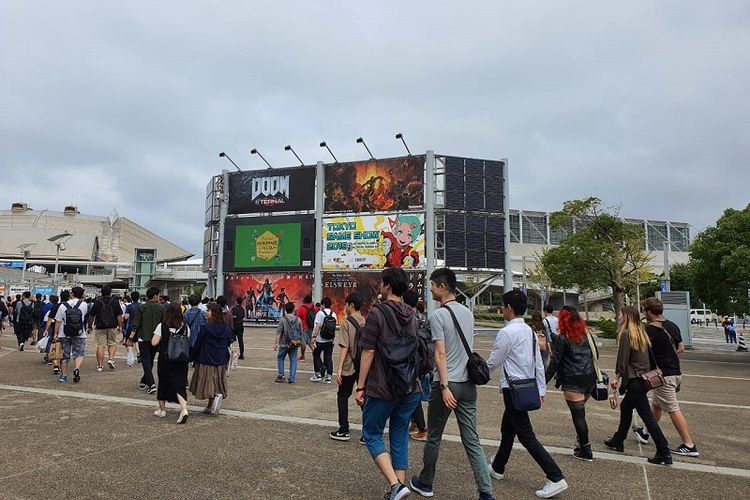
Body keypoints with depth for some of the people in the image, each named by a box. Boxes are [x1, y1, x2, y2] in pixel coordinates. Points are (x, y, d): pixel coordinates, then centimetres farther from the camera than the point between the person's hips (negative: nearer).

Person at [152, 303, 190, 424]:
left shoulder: (162, 326, -8)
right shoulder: (185, 327, -3)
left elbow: (154, 343, -9)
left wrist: (162, 338, 8)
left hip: (165, 360, -1)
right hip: (181, 360, 1)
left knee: (163, 383, 17)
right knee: (180, 384, 2)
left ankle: (162, 410, 31)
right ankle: (184, 409, -16)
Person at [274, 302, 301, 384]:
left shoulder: (283, 320, -10)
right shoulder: (298, 320, 1)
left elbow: (278, 333, -10)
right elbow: (301, 332, 7)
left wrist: (276, 343, -5)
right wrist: (300, 342, 20)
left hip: (284, 344, -3)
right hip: (295, 344, 3)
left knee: (280, 358, 16)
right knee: (293, 361, 8)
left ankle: (281, 376, 12)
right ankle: (292, 378, 6)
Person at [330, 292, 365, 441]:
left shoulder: (346, 323, -10)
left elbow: (344, 347, -15)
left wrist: (339, 368, -14)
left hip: (349, 367, -4)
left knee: (343, 396, 11)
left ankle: (344, 431, 15)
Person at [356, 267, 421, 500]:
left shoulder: (377, 312, -12)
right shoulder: (411, 315, 8)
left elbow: (368, 352, -14)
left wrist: (361, 387, -8)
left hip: (382, 388, -6)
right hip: (410, 388, 6)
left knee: (372, 434, 7)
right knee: (400, 437, 15)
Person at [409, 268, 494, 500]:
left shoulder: (438, 315, -12)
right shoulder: (468, 313, 9)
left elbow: (440, 354, -17)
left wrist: (445, 387, -17)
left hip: (448, 385, -6)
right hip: (468, 384, 6)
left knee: (433, 438, 12)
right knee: (472, 441, 8)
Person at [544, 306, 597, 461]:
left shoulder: (563, 338, -10)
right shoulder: (586, 334, 7)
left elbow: (554, 363, -11)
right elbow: (596, 354, 18)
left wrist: (544, 381, -6)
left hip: (573, 382, -6)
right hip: (590, 379, 6)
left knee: (578, 415, 1)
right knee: (580, 411, 19)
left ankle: (585, 450, 7)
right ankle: (581, 441, 19)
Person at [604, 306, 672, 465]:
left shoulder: (626, 334, -14)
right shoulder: (641, 333, 11)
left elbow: (623, 360, -17)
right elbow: (649, 355, 16)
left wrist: (617, 377, -9)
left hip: (634, 381, -9)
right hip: (644, 378, 9)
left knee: (647, 416, -5)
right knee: (625, 406, 21)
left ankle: (664, 453, -3)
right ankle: (618, 441, 32)